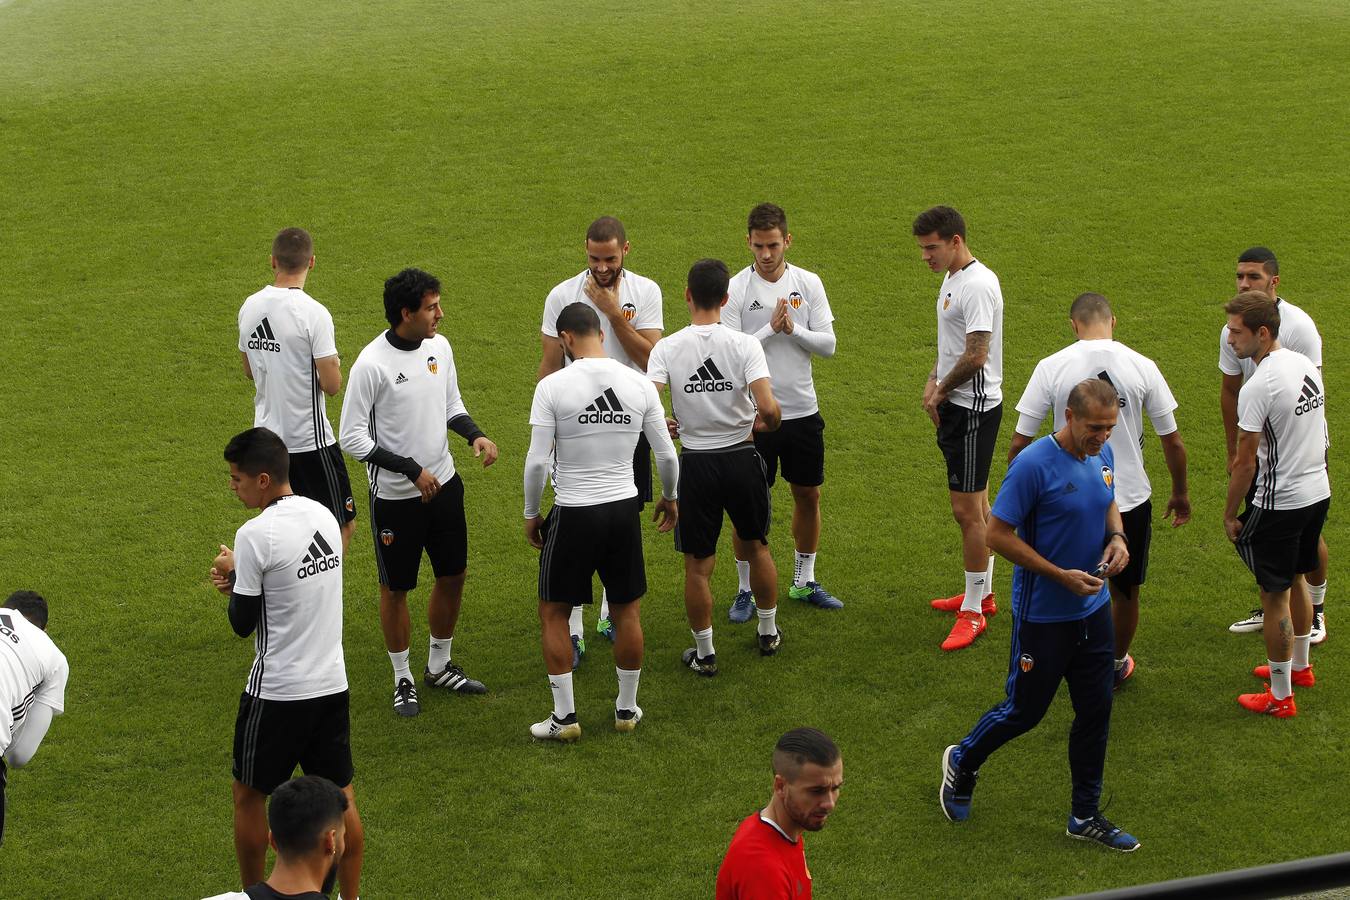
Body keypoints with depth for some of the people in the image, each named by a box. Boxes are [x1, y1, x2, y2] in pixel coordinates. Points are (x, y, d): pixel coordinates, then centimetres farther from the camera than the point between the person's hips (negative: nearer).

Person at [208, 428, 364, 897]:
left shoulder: (255, 534, -19)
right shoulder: (324, 515, 3)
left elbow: (243, 624, -10)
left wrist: (231, 574, 5)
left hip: (277, 692, -6)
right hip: (332, 682, 6)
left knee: (249, 794, 13)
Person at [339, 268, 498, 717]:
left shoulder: (439, 346, -1)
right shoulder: (372, 364, -22)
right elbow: (352, 436, -18)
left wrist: (475, 434, -7)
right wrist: (412, 469, -21)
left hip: (445, 484, 7)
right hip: (395, 496, -6)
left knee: (453, 576, 16)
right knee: (396, 588, 8)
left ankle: (439, 666, 36)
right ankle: (402, 680, 25)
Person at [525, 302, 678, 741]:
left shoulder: (553, 386, -14)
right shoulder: (640, 384, -3)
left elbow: (537, 461, -13)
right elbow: (666, 455, 3)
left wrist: (531, 514, 2)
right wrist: (670, 498, 22)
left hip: (573, 514, -3)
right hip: (624, 508, 4)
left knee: (553, 613, 12)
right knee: (626, 611, 17)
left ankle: (564, 716, 13)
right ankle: (627, 709, 28)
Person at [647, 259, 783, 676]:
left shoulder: (667, 348, -10)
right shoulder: (744, 345, -12)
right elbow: (769, 408, -22)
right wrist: (763, 425, 1)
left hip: (695, 463, -1)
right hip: (742, 457, 1)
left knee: (698, 564, 10)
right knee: (756, 546, 23)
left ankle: (704, 653, 19)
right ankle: (769, 633, 37)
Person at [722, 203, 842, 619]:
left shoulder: (808, 284, 1)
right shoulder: (735, 290, -9)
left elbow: (828, 344, -2)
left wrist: (794, 330, -19)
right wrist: (771, 330, -23)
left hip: (802, 412, 4)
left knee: (808, 495, 13)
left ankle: (804, 581, 30)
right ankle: (746, 589, 17)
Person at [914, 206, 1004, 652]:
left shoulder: (978, 286, -21)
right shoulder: (952, 279, 12)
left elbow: (976, 355, -25)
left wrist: (942, 392, -11)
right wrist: (934, 380, 7)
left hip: (974, 408, -10)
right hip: (956, 406, 10)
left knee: (967, 509, -6)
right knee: (976, 504, 18)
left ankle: (972, 612, 1)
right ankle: (981, 594, 30)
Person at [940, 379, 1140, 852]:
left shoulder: (1102, 455, 0)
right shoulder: (1034, 465, -22)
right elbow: (998, 534, -19)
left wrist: (1117, 537, -3)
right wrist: (1062, 575, -21)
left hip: (1093, 608, 7)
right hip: (1043, 614, -7)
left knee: (1095, 711, 10)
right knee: (1025, 710, 7)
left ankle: (1086, 815, 24)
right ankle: (962, 761, 35)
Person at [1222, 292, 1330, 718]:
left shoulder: (1258, 387, -23)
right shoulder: (1306, 365, 2)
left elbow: (1246, 463, -18)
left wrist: (1230, 515, -8)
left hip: (1279, 503, -8)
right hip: (1318, 492, 8)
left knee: (1275, 596, 4)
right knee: (1295, 580, 26)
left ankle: (1280, 696, 14)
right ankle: (1299, 666, 43)